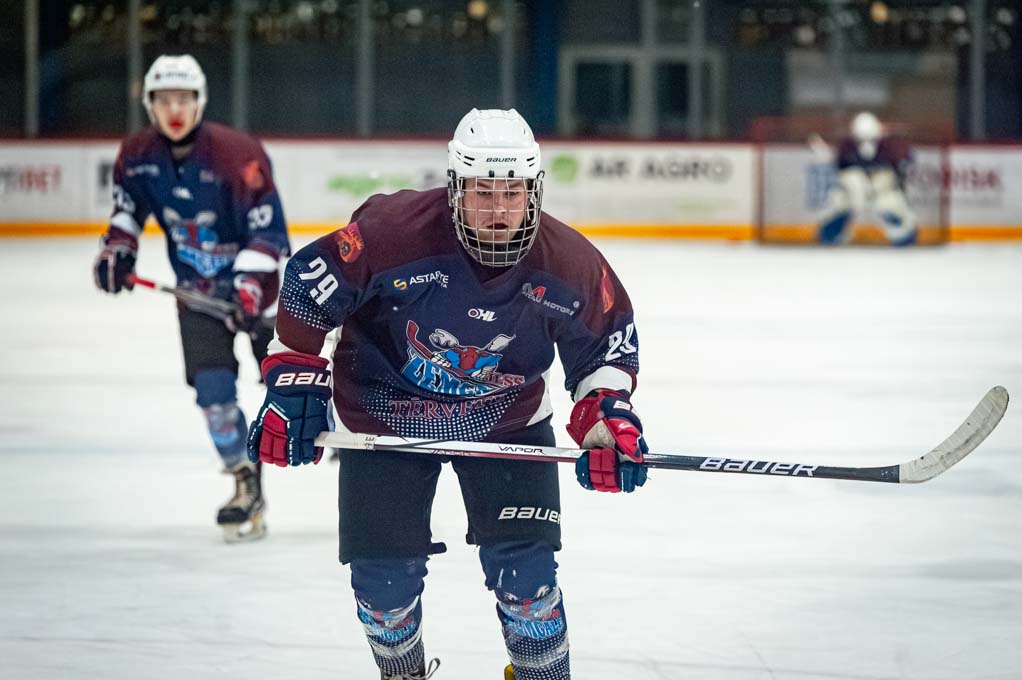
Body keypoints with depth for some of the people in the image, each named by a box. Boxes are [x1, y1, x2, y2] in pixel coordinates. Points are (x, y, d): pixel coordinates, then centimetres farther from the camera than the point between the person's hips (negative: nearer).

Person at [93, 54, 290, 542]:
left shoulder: (238, 154, -24)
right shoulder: (137, 154, -9)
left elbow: (267, 228, -22)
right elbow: (128, 200, 13)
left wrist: (249, 285, -30)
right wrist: (117, 246, -2)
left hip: (256, 278, -3)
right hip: (196, 284, 4)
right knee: (212, 388, -6)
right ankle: (246, 487, 6)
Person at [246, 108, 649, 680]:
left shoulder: (568, 263, -18)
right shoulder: (392, 231, -28)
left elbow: (606, 342, -1)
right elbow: (310, 283, -16)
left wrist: (609, 419, -15)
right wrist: (294, 384, -15)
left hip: (508, 417, 1)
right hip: (384, 414, -1)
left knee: (523, 566, -9)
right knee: (384, 576, -1)